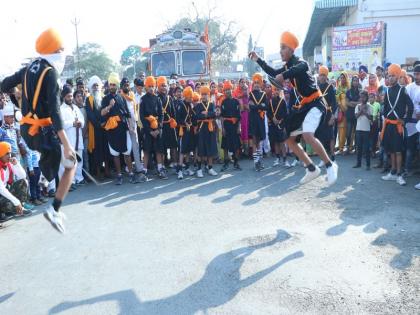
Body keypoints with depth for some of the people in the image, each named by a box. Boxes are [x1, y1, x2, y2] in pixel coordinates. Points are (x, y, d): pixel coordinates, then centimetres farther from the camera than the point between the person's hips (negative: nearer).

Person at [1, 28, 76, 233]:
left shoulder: (29, 68, 6)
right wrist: (66, 144, -27)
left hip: (27, 128, 8)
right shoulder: (51, 72, -16)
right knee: (71, 164, 6)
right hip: (44, 130, -8)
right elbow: (54, 112, -24)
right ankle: (55, 210, -1)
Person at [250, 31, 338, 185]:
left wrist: (284, 75, -54)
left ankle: (330, 166, -12)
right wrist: (258, 60, 27)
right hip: (300, 107, 10)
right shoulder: (287, 67, 12)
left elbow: (300, 68, -40)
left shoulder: (300, 62, -14)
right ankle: (312, 169, 19)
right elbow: (274, 73, 30)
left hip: (314, 104, -9)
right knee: (289, 139, 11)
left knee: (308, 136, -31)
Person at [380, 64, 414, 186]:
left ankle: (399, 175, -1)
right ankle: (393, 173, 20)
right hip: (388, 123, 6)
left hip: (398, 124, -6)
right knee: (391, 149, 11)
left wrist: (405, 119, -8)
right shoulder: (387, 91, 10)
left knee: (398, 150, -6)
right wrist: (385, 118, 8)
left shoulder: (402, 90, -6)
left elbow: (410, 106, -8)